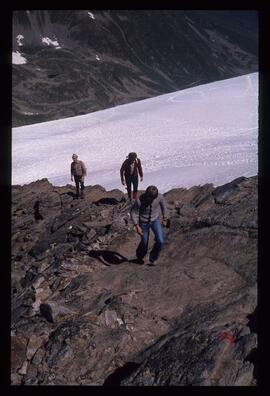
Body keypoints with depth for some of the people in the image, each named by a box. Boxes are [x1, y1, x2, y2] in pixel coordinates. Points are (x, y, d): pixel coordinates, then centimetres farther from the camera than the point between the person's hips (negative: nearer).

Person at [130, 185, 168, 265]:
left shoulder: (160, 197, -22)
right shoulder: (139, 201, -29)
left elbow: (163, 206, 0)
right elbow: (133, 212, -15)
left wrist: (164, 219, 10)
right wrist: (137, 226, -18)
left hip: (155, 220, 2)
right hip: (143, 222, -2)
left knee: (160, 241, -14)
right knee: (144, 243, 10)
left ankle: (153, 258, 14)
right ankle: (139, 257, 44)